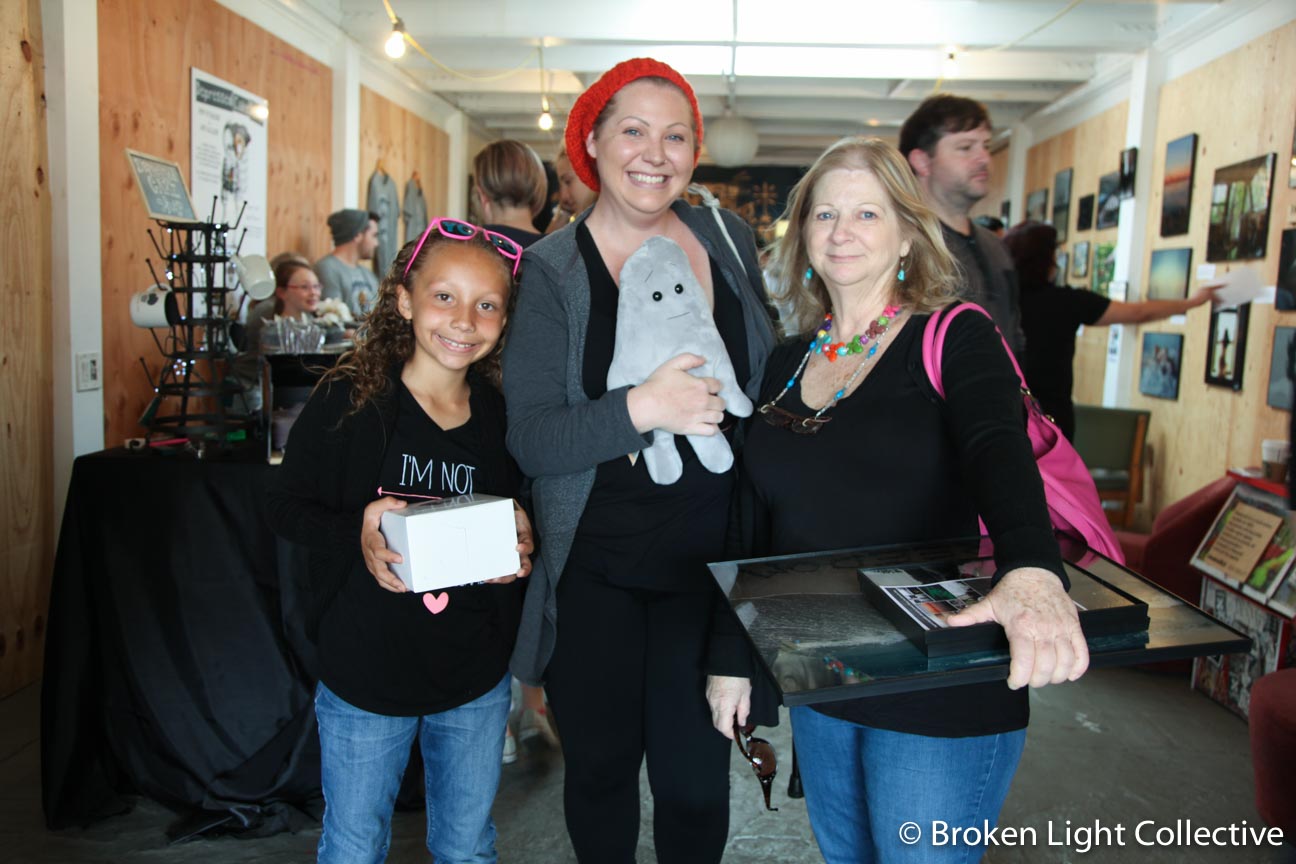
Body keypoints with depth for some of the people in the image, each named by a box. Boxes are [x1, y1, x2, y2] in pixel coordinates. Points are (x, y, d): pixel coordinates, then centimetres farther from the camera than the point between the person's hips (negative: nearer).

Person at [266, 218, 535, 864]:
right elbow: (285, 505, -7)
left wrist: (518, 552, -10)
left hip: (477, 679, 3)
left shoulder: (502, 415, -2)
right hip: (365, 668, -2)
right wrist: (355, 536, -24)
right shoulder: (350, 399, -13)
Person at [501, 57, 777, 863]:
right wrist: (639, 409, -30)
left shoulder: (729, 239, 3)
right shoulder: (552, 270, -7)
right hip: (592, 568, -2)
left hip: (708, 562, 2)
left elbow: (768, 380, 15)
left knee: (697, 776, 9)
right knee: (601, 764, 14)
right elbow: (530, 439, -14)